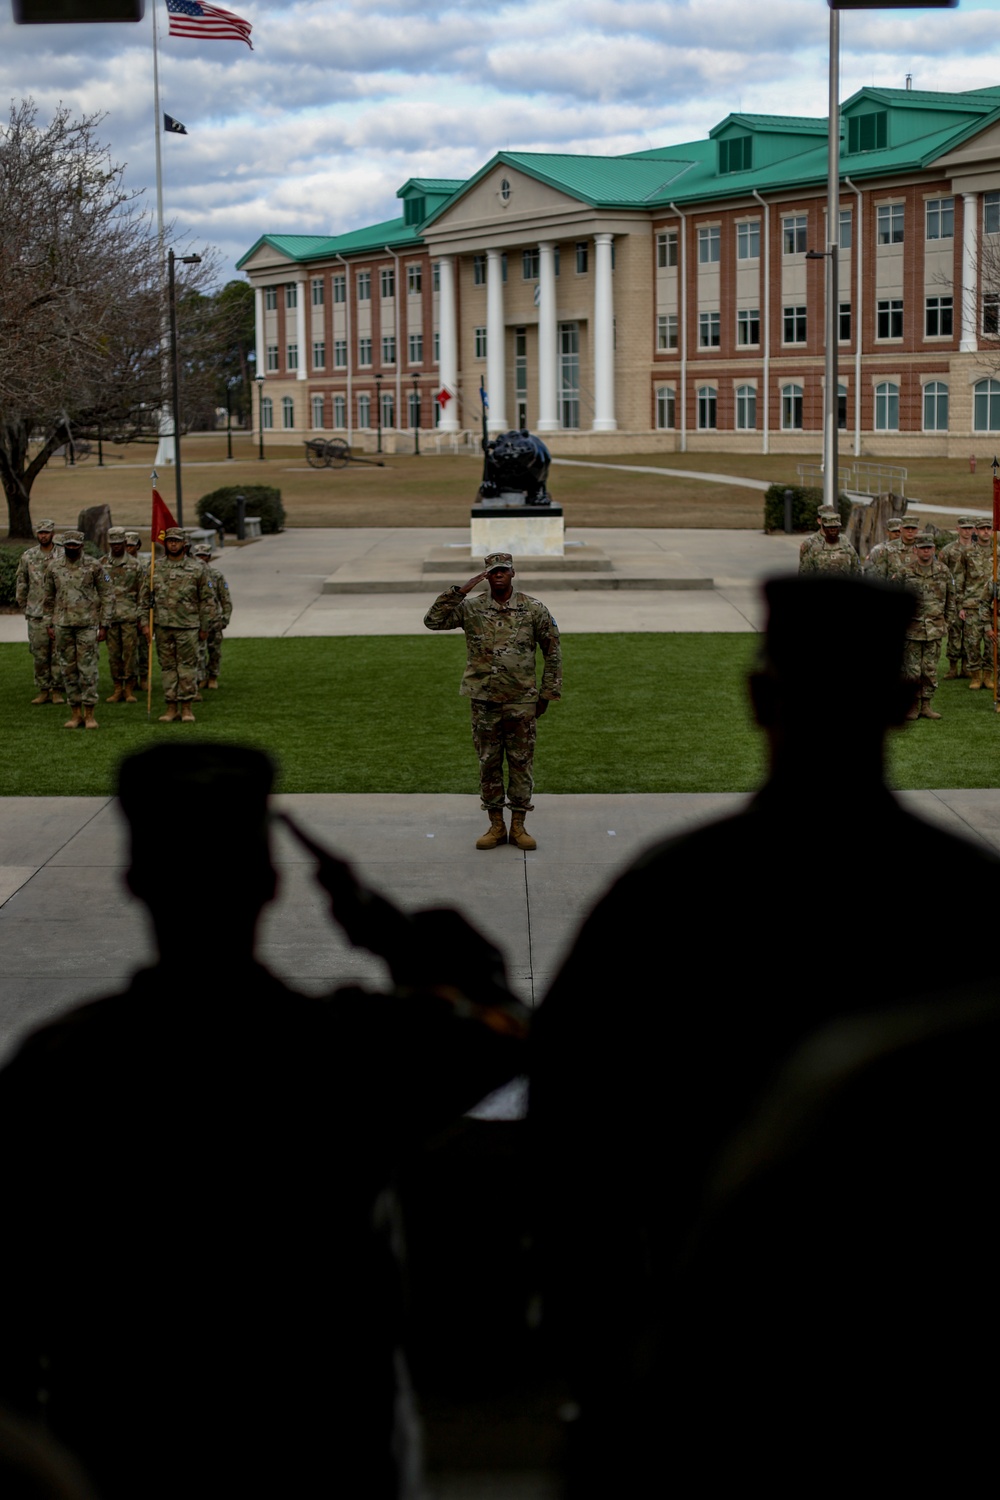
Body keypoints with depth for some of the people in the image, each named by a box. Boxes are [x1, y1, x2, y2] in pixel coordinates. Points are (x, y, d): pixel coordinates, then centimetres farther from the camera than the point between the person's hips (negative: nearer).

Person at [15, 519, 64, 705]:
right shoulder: (28, 556, 6)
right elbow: (21, 583, 12)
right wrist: (24, 607, 10)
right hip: (36, 613, 1)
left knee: (58, 653, 1)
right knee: (39, 654, 3)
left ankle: (56, 690, 8)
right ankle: (43, 690, 10)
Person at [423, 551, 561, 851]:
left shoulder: (533, 609, -1)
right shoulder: (470, 608, 0)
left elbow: (552, 651, 4)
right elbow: (433, 620, -10)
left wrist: (548, 693, 2)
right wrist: (460, 590, -15)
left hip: (522, 702, -1)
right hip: (484, 702, 1)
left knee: (521, 763, 4)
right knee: (489, 763, 6)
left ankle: (518, 826, 13)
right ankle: (496, 825, 16)